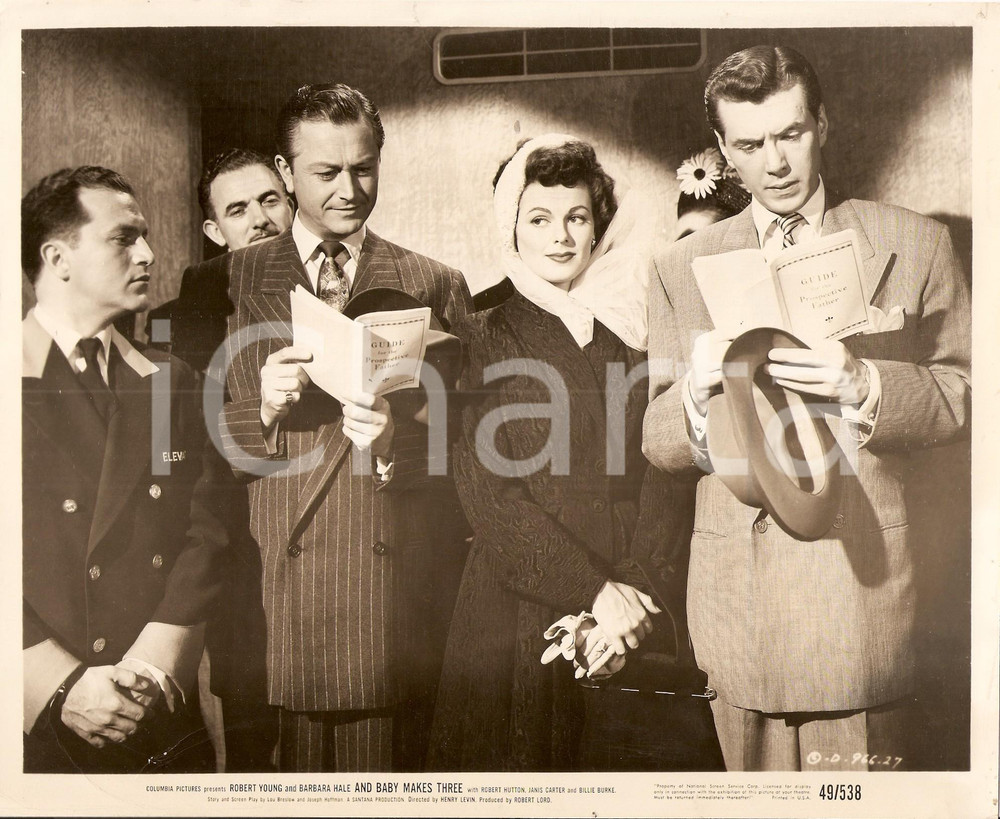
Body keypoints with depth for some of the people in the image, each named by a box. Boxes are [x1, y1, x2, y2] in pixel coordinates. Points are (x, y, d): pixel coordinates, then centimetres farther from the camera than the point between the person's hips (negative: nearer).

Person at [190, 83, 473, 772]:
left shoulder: (437, 287, 6)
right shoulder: (222, 285, 6)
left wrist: (396, 445, -15)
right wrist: (262, 409, -14)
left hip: (399, 593, 0)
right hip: (273, 585, 0)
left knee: (390, 765, 7)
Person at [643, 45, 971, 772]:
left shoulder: (914, 245, 5)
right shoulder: (682, 269, 6)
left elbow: (962, 395, 3)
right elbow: (659, 444, 5)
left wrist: (863, 385, -16)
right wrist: (697, 390, -18)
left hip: (859, 572, -1)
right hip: (738, 588, 1)